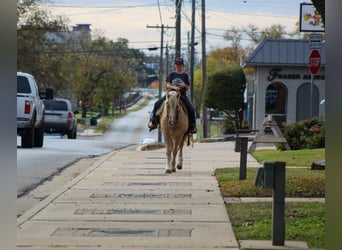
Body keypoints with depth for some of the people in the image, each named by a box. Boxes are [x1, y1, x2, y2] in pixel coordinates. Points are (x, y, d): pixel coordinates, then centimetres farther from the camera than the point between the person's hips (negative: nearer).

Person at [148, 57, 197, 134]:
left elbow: (187, 87, 7)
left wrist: (184, 86, -16)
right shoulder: (171, 74, 8)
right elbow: (168, 85, 1)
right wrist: (174, 87, -19)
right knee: (157, 104, -17)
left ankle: (192, 126, -6)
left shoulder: (185, 75, 8)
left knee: (191, 109, -22)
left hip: (182, 95, -1)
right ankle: (153, 122, -6)